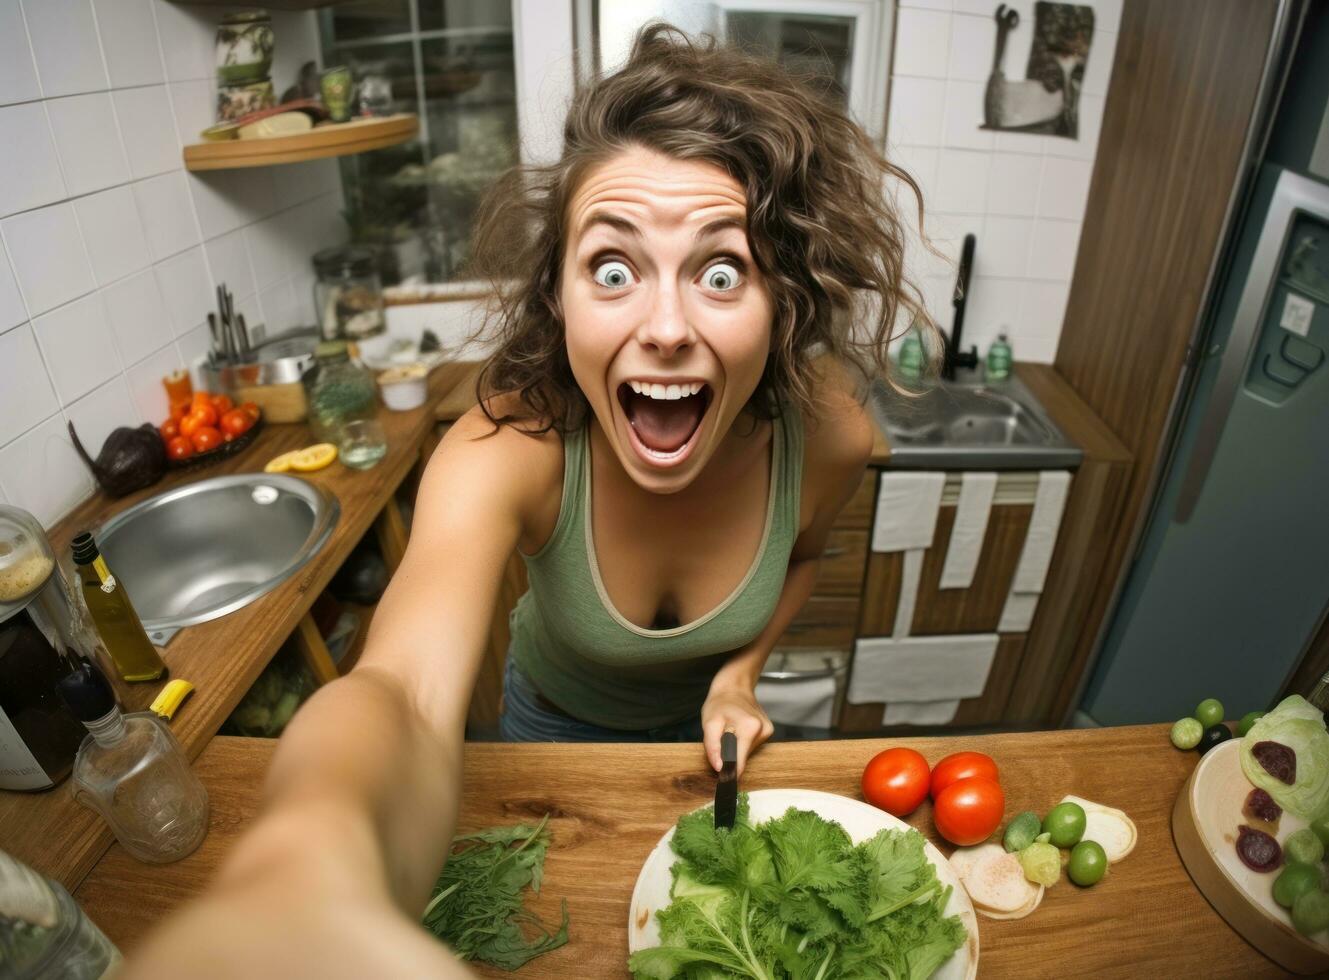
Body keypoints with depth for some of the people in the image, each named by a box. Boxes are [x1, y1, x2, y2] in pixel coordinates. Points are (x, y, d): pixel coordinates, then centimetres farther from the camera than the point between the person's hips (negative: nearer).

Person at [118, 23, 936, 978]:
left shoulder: (830, 435, -30)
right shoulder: (510, 448, -39)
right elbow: (410, 690, -57)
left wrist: (741, 671, -19)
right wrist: (311, 874, -79)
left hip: (704, 716, 2)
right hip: (558, 718, -1)